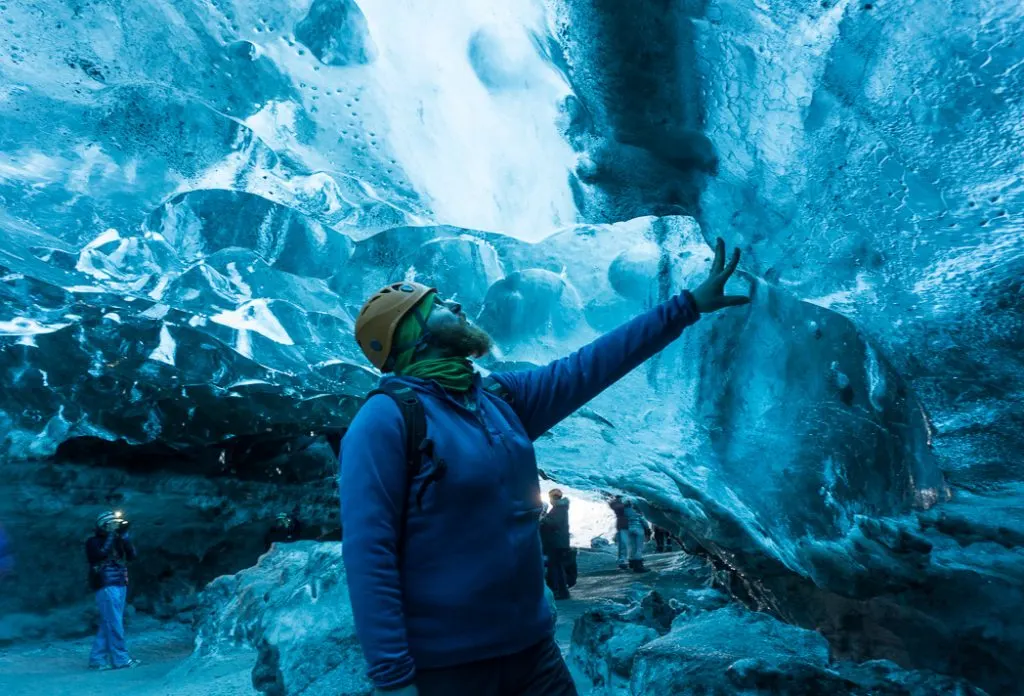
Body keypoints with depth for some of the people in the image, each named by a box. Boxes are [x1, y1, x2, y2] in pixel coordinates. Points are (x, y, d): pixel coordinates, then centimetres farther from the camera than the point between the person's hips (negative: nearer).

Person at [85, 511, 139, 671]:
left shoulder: (117, 540, 15)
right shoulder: (93, 542, 0)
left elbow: (132, 555, 4)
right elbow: (102, 553, -20)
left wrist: (124, 535, -4)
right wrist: (111, 534, -12)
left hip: (120, 586, 6)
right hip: (106, 586, -6)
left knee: (107, 624, 8)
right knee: (114, 624, -7)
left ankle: (97, 659, 13)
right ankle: (120, 659, -4)